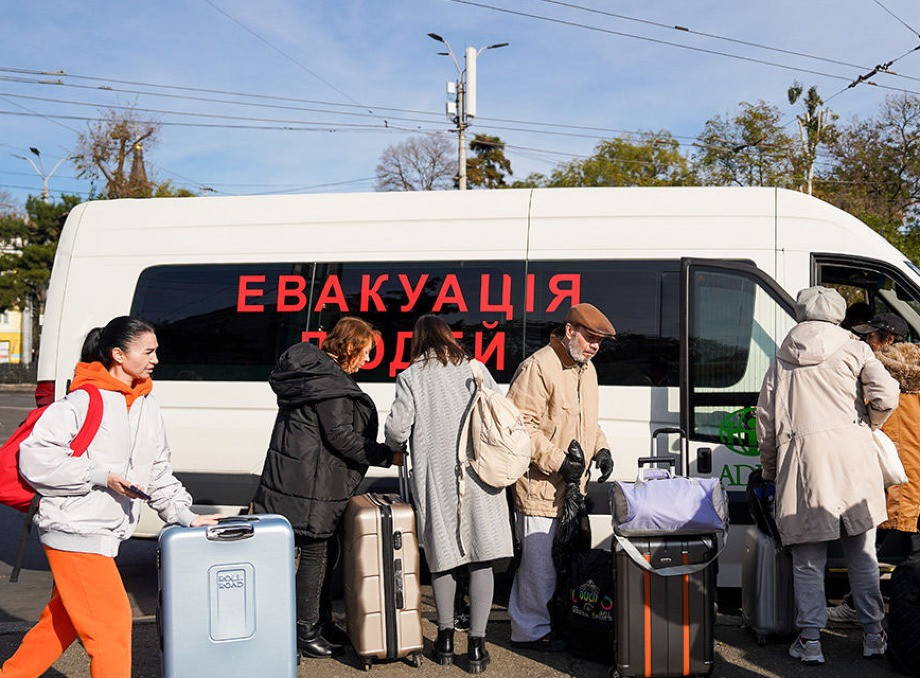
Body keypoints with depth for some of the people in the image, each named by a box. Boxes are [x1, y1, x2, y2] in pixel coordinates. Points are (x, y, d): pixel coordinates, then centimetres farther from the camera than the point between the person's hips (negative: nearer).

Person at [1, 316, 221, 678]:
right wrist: (100, 476, -20)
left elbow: (157, 470, 17)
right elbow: (34, 457, -16)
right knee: (112, 621, -6)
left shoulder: (146, 406, 10)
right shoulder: (85, 401, -14)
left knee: (62, 622, 19)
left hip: (104, 534, 8)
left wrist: (183, 514, 8)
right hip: (75, 530, -8)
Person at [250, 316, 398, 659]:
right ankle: (304, 631, 8)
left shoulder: (313, 371, 14)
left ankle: (321, 622, 26)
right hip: (313, 484, -10)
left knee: (325, 552, 16)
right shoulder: (331, 384, -18)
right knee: (316, 553, -1)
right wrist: (387, 455, -13)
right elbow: (341, 437, -21)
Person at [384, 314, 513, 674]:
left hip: (435, 477, 0)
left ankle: (446, 637, 18)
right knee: (481, 559, 3)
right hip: (478, 475, 1)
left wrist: (395, 446, 18)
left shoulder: (410, 377, 1)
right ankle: (476, 644, 1)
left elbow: (397, 429, -5)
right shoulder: (474, 368, 6)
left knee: (443, 556, 12)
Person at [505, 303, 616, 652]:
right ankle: (531, 630, 10)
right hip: (540, 487, -9)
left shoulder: (586, 369, 15)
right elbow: (521, 426, -19)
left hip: (572, 486, 9)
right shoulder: (538, 367, -15)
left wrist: (600, 448, 9)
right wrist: (558, 462, -21)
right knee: (539, 560, -3)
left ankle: (555, 621, 30)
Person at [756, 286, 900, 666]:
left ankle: (810, 640, 6)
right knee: (862, 554, 11)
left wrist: (770, 472, 24)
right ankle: (873, 634, 17)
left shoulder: (781, 360, 16)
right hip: (851, 454, 0)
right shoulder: (852, 349, 10)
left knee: (808, 559, 6)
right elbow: (886, 396, -4)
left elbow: (765, 422, 14)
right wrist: (867, 425, 16)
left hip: (801, 457, 0)